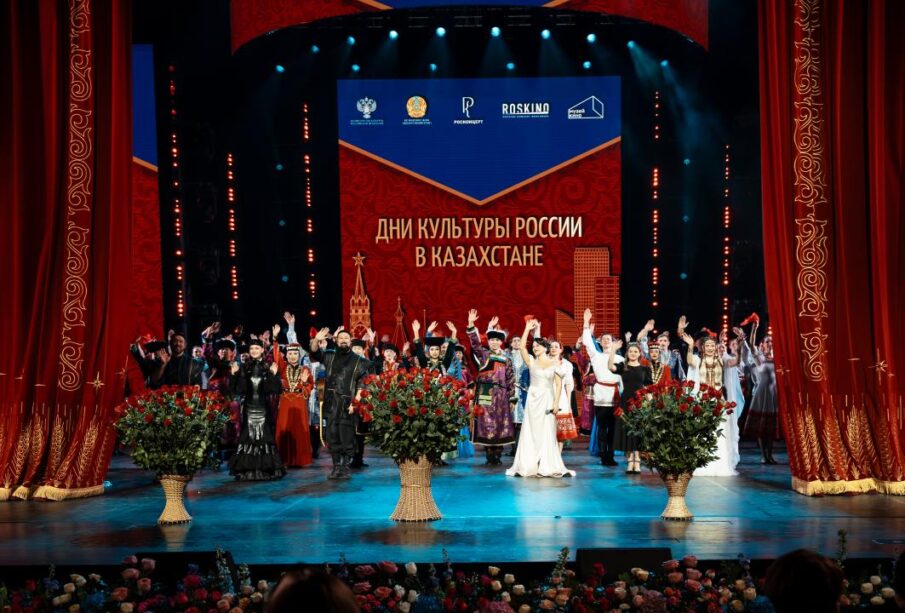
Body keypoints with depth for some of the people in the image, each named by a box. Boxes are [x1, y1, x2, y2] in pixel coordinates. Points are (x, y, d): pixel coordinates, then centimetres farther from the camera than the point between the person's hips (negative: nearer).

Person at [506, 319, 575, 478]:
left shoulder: (554, 363, 4)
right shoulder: (531, 362, 7)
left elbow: (559, 384, 1)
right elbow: (522, 347, -7)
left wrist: (556, 402, -8)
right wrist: (527, 329, -6)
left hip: (547, 400, -1)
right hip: (533, 399, 1)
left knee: (547, 434, 0)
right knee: (530, 433, 2)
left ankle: (549, 466, 3)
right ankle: (527, 466, 4)